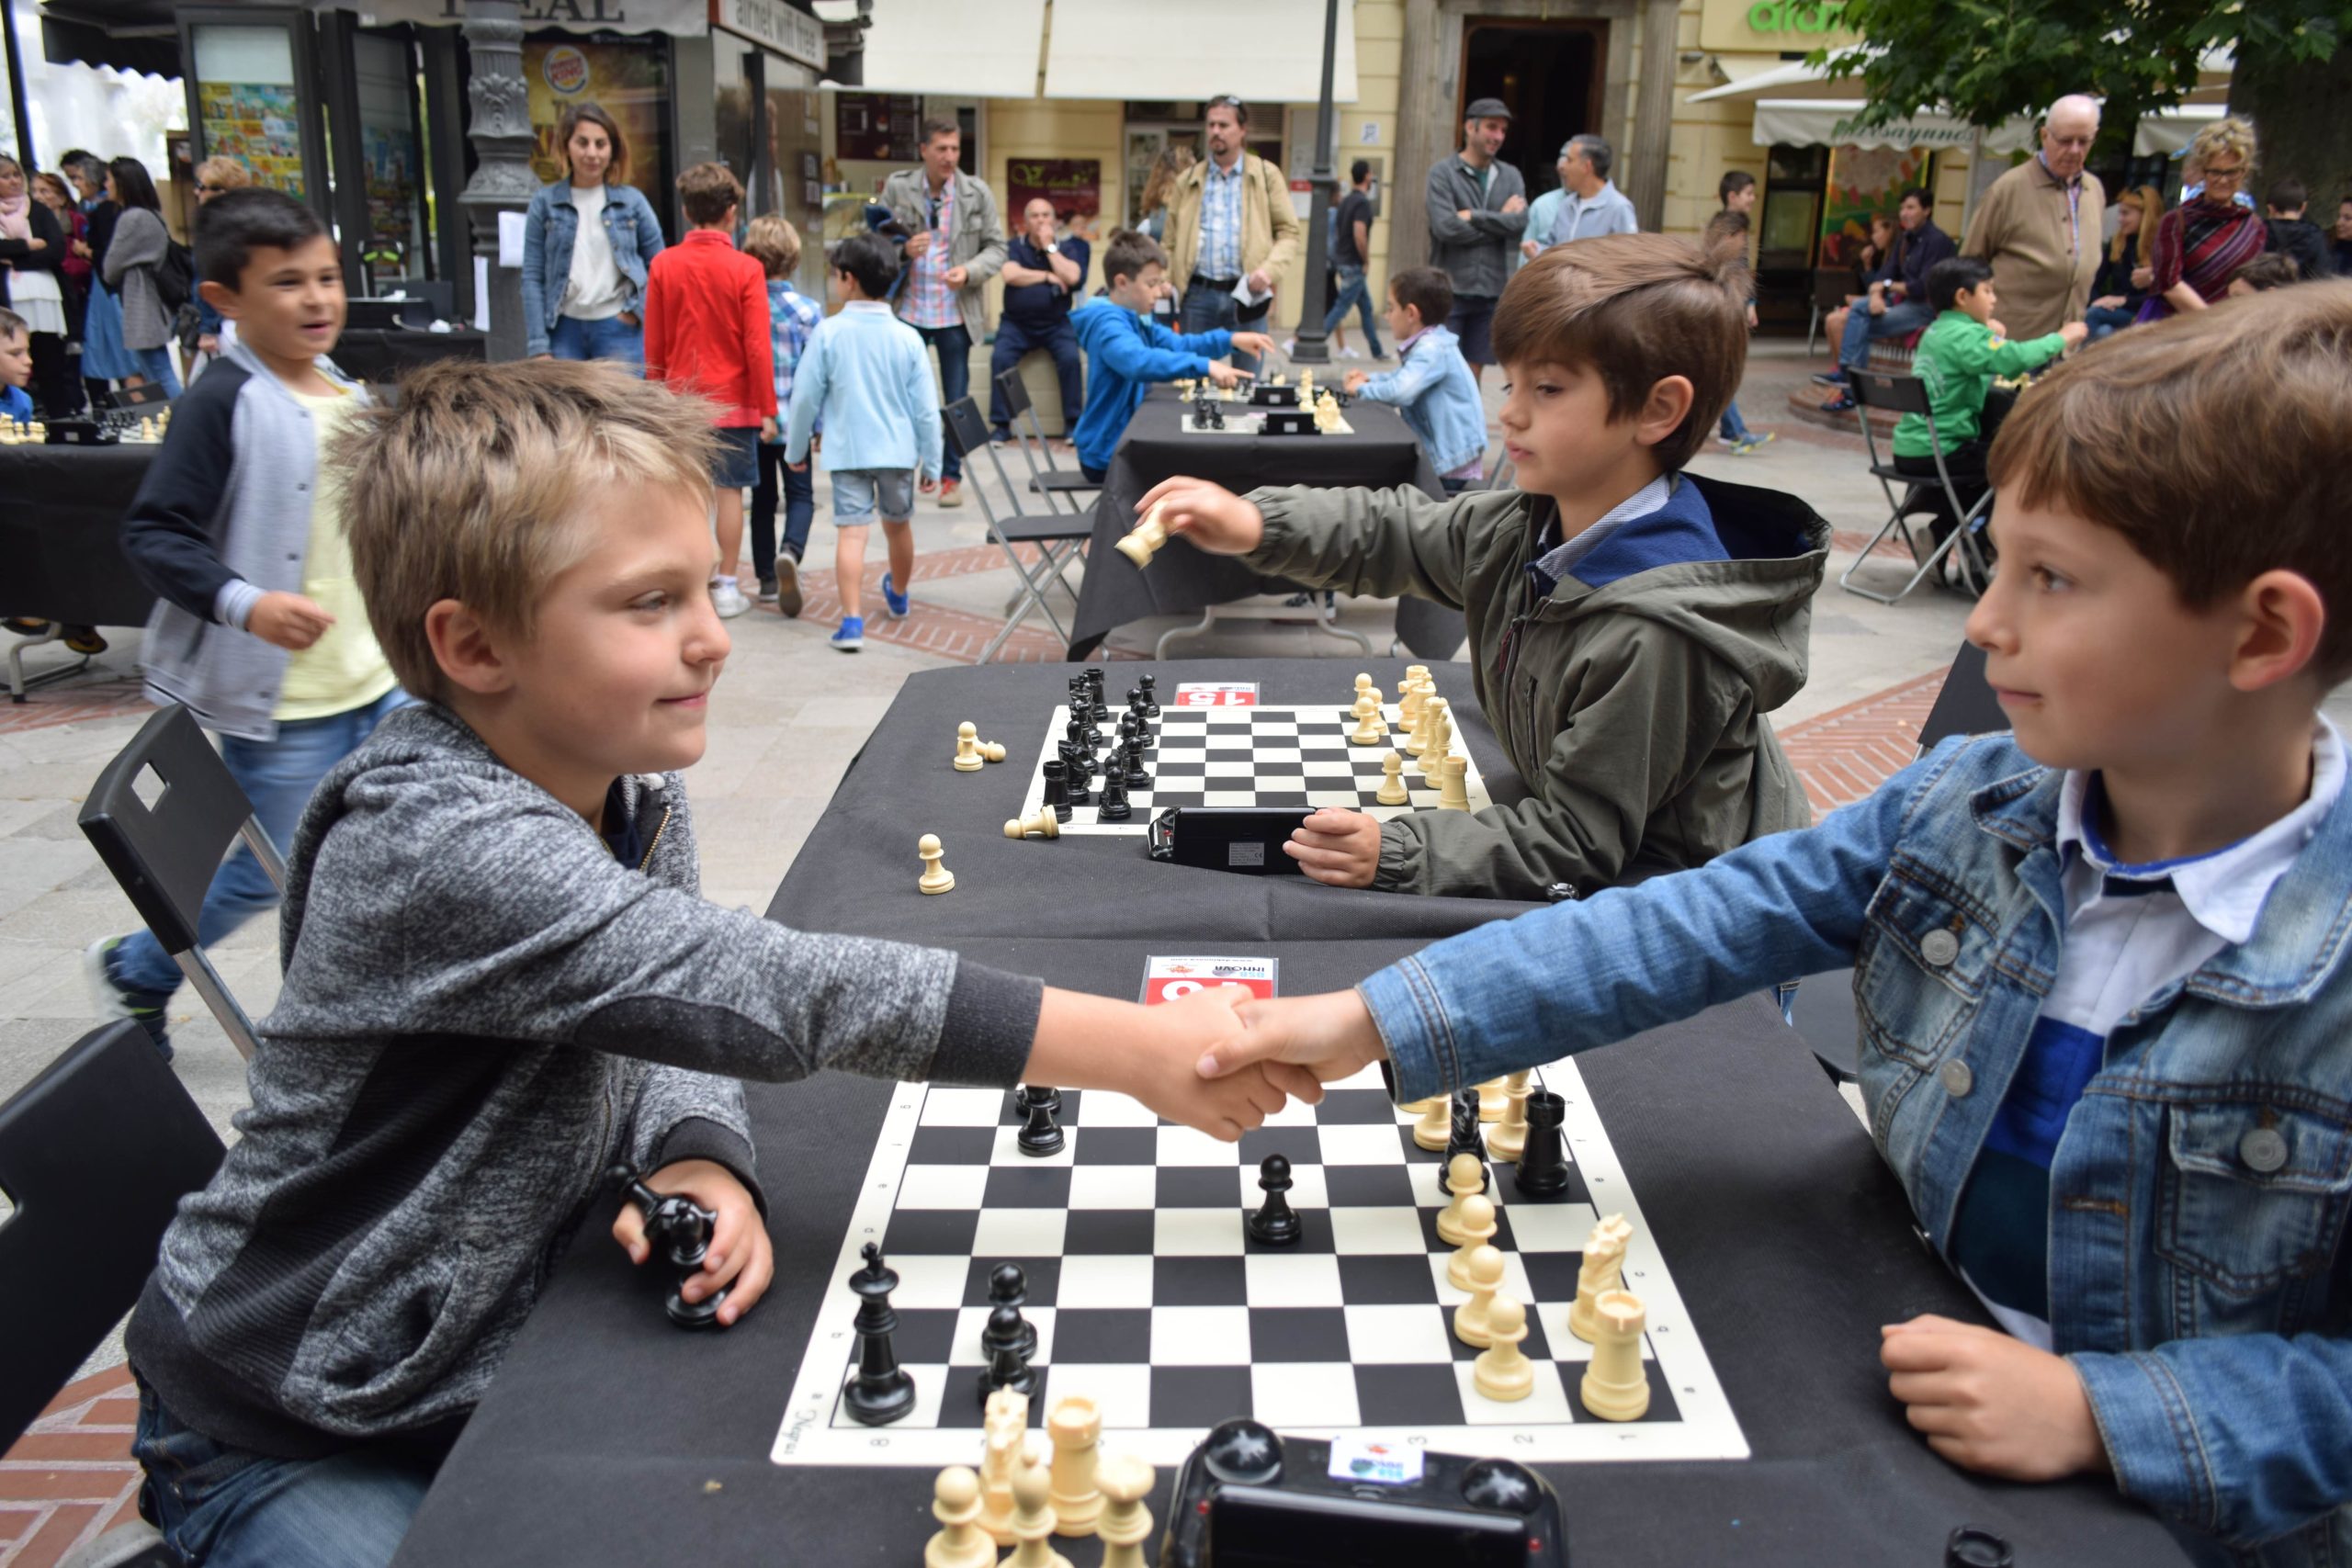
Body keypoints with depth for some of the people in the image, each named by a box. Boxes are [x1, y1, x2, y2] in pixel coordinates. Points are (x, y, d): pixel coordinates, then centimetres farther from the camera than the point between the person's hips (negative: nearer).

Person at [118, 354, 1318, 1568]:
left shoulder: (640, 797, -5)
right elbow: (752, 988, -40)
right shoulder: (436, 843, -33)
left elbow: (670, 1021, 0)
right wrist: (1132, 1047, -40)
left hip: (498, 1365, 6)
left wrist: (695, 1159, -25)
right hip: (291, 1440, -6)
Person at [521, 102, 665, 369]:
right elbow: (532, 278, 2)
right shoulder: (545, 203, 4)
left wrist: (641, 309, -2)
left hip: (619, 329, 0)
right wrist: (539, 348, -5)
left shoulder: (632, 201, 5)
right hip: (564, 329, 0)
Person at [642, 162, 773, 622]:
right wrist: (767, 409, -3)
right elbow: (757, 346, -10)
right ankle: (726, 586, 8)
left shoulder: (663, 265, -1)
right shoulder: (745, 269, -10)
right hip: (734, 400, -3)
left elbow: (653, 343, 4)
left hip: (681, 399, 3)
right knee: (729, 490, 4)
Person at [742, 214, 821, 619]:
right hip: (792, 419, -2)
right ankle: (790, 552, -21)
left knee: (763, 497, 14)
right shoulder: (807, 310, -10)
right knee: (800, 494, 8)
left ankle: (767, 580, 17)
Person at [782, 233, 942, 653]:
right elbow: (926, 407, -3)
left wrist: (796, 448, 9)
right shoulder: (908, 338, -5)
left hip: (847, 449, -2)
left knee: (851, 531, -3)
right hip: (898, 449, 2)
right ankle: (898, 596, 44)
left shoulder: (828, 333, -9)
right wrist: (930, 460, 7)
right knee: (899, 524, 21)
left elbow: (805, 396, -5)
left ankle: (852, 620, -13)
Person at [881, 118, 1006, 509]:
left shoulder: (978, 194, -1)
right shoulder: (896, 188, -1)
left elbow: (996, 248, 1)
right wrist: (902, 249, -16)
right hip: (908, 310, 0)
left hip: (955, 312, 0)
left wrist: (969, 271, -17)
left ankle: (951, 476, 17)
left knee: (956, 400, 6)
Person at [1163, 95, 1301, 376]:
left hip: (1246, 294, -2)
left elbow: (1290, 233, 3)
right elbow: (1171, 241, 12)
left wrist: (1270, 270, -14)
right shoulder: (1189, 180, 13)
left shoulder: (1266, 176, 6)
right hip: (1198, 294, 2)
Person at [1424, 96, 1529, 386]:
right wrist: (1498, 221, -5)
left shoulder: (1511, 176, 11)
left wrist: (1473, 216, -10)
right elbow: (1445, 227, -15)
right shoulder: (1443, 172, -2)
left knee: (1474, 371, 8)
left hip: (1492, 290, 4)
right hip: (1450, 289, -4)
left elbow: (1520, 223, -4)